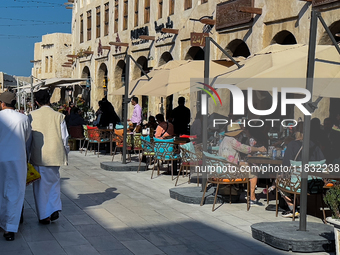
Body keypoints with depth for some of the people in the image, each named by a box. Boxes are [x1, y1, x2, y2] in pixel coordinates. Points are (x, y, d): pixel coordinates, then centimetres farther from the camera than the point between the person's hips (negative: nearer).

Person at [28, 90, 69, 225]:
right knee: (54, 181, 20)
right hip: (55, 155, 1)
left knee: (41, 185, 8)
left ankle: (44, 216, 13)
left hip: (38, 156, -1)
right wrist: (65, 151, 16)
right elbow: (64, 137, 0)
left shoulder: (32, 116, -5)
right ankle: (54, 209, 10)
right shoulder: (59, 116, -4)